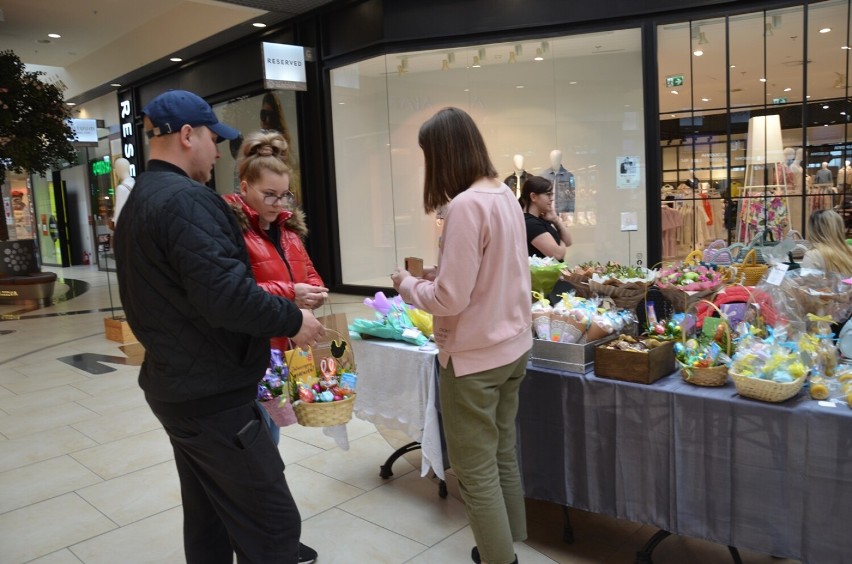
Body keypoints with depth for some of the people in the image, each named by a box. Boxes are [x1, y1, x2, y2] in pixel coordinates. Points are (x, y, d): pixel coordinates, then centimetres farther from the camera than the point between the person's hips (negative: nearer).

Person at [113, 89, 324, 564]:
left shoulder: (140, 201, 14)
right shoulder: (186, 200, -19)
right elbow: (225, 295, -29)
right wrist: (292, 319, -16)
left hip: (176, 386, 11)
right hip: (212, 395, -11)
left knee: (208, 517, 20)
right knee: (272, 523, -3)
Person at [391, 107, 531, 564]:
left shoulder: (465, 205, -22)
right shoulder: (506, 196, 5)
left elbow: (450, 300, -22)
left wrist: (408, 285, -4)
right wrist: (436, 273, 10)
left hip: (475, 357, -9)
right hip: (513, 346, 9)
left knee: (476, 473, 7)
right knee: (501, 457, 22)